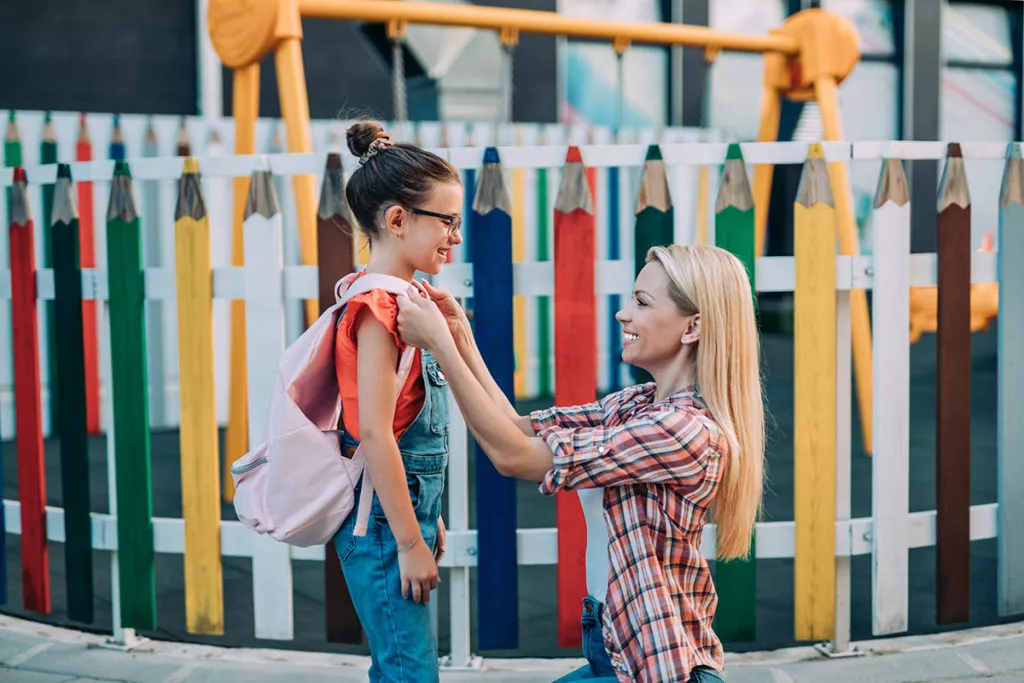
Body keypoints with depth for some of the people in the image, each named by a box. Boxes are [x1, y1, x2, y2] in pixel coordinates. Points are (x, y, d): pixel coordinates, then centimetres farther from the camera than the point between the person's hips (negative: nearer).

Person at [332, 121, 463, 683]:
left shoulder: (401, 299, 11)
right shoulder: (379, 307, -17)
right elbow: (374, 432, -22)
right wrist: (409, 542, -19)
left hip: (408, 508, 9)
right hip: (383, 521, -9)